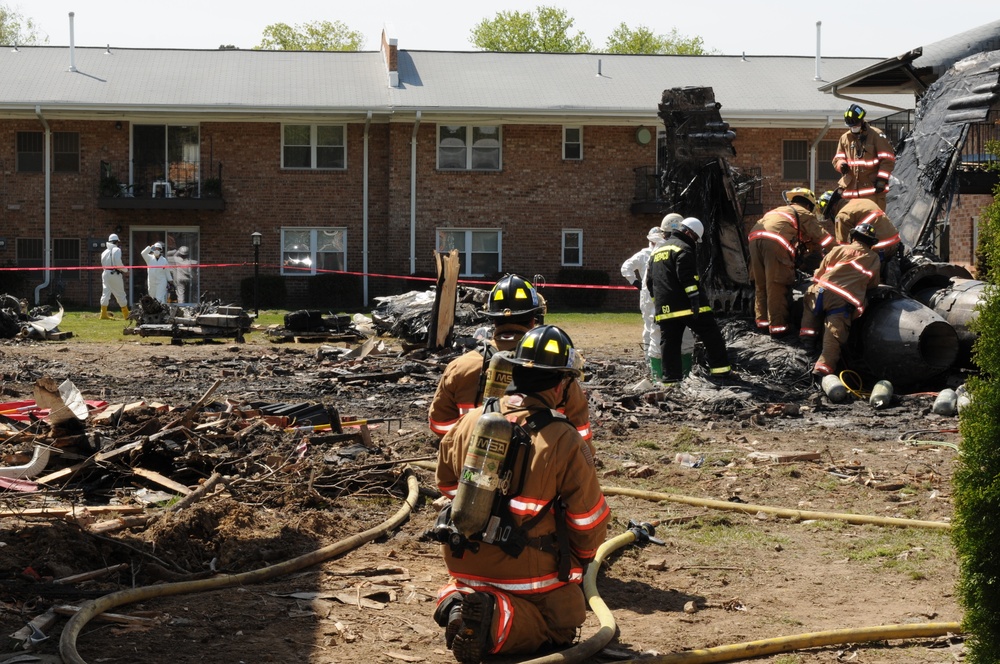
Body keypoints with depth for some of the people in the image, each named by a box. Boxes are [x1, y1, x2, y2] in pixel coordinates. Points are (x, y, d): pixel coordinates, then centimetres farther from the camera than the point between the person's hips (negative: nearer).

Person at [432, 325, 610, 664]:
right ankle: (497, 621, -13)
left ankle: (457, 598, -2)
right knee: (563, 623, 17)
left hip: (465, 559, 5)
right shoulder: (564, 441, -17)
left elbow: (446, 481, 12)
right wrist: (582, 558, 14)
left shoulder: (472, 420, -3)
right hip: (526, 568, -5)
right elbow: (589, 516, -7)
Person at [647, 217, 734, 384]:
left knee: (669, 343, 6)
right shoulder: (683, 248, -6)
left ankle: (670, 379, 1)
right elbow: (687, 277, -19)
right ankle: (720, 369, 2)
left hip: (664, 308, 7)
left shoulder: (657, 251, 21)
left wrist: (658, 303, 28)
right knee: (711, 336, 3)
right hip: (687, 306, -7)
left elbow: (650, 282, 24)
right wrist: (695, 299, -21)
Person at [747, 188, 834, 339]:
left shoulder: (780, 210, 37)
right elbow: (823, 238, 21)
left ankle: (762, 321, 24)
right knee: (777, 286, -3)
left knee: (761, 284, 16)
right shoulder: (804, 214, 20)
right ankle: (777, 327, -3)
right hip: (774, 241, -6)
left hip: (755, 236, 6)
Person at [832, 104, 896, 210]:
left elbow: (887, 159, -4)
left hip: (872, 189, -5)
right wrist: (842, 165, -7)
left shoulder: (876, 135, -1)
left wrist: (882, 179, -12)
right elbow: (837, 159, 17)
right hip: (851, 189, 5)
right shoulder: (844, 138, 14)